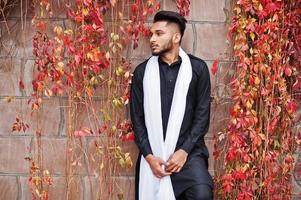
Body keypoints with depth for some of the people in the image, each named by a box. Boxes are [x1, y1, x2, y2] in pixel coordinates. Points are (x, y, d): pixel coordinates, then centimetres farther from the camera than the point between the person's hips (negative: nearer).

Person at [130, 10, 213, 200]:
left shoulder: (198, 68, 2)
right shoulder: (142, 71, 7)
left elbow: (203, 113, 0)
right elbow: (137, 118, 5)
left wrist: (184, 151, -10)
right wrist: (149, 155, -6)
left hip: (188, 151, -2)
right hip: (152, 154, 2)